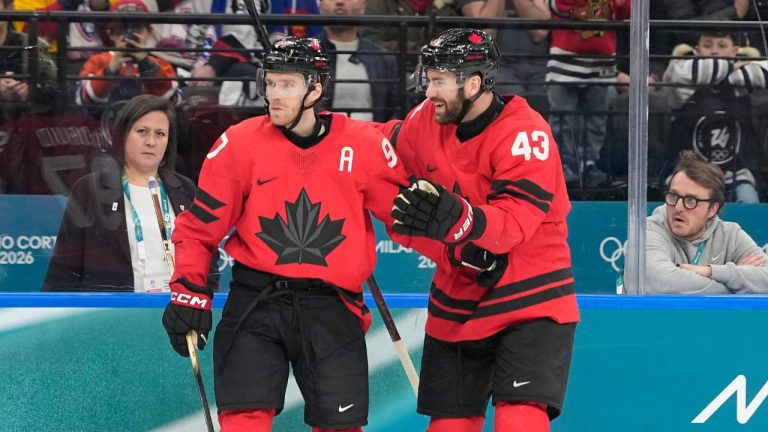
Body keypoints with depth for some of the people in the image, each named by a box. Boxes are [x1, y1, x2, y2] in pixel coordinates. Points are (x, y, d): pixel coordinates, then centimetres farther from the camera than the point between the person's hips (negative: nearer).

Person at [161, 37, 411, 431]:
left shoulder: (364, 146, -3)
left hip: (332, 309, 1)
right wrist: (188, 293, -2)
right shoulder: (240, 143, -4)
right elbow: (201, 225, 3)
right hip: (257, 304, -1)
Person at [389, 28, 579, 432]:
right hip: (456, 304, 6)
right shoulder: (425, 122, -3)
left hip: (530, 301, -6)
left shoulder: (525, 134, -20)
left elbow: (514, 222, -30)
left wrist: (458, 220, -47)